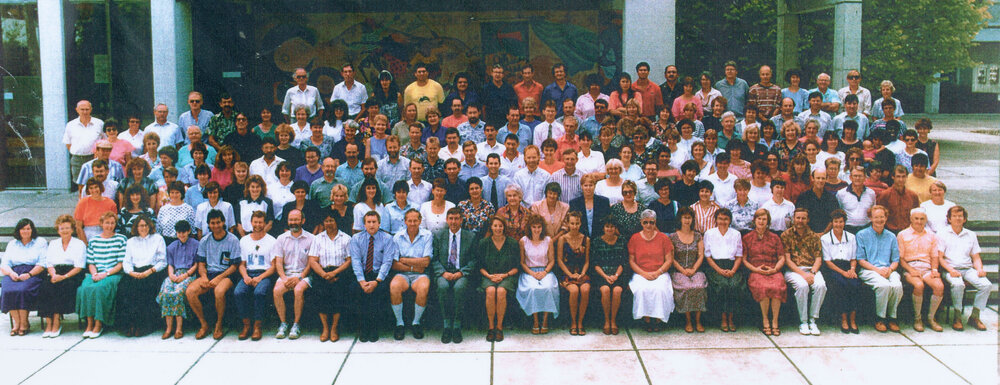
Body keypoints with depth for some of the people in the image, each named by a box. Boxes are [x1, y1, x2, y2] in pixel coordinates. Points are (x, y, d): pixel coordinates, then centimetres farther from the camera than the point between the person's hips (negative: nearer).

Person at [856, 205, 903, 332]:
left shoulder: (891, 236, 19)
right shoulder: (862, 235, 8)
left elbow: (896, 260, 16)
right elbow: (861, 260, 1)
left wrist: (890, 269, -8)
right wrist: (877, 269, -13)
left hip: (889, 270, 3)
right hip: (868, 270, -3)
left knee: (897, 285, -30)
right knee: (884, 285, -34)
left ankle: (892, 317, -11)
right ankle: (879, 318, -16)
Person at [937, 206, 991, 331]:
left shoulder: (971, 235, 20)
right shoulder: (942, 234, 7)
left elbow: (976, 257, 18)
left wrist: (979, 269, -3)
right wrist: (950, 270, -17)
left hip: (968, 268, 4)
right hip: (950, 269, -4)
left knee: (986, 284, -24)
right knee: (958, 284, -36)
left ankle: (974, 316, -10)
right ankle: (957, 317, -20)